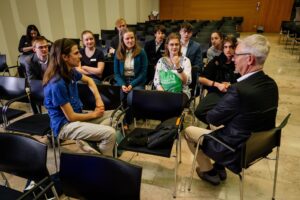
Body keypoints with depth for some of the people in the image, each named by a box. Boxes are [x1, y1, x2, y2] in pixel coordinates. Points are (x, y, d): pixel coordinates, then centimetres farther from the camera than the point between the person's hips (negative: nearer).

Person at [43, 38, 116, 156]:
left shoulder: (71, 71, -1)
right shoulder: (57, 84, -26)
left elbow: (88, 80, 19)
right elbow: (71, 116, -22)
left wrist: (98, 99, 4)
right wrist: (94, 114, -6)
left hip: (77, 115, 9)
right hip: (64, 125, -9)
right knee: (110, 133, -23)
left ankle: (99, 149, 0)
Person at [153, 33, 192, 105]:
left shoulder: (185, 60, 4)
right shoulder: (161, 61, 10)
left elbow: (188, 82, -7)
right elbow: (156, 81, 4)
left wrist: (178, 67, -21)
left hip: (181, 92, -1)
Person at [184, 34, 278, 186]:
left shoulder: (239, 90, -33)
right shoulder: (271, 84, -6)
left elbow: (212, 118, -19)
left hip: (236, 150, -7)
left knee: (188, 131, 10)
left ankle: (208, 171, 25)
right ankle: (219, 167, 34)